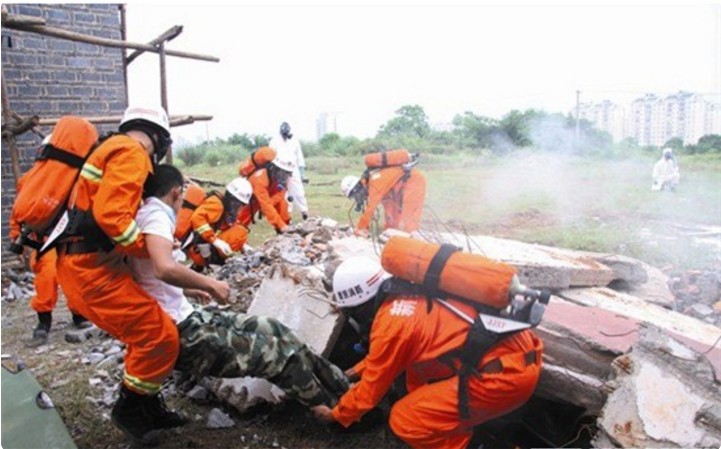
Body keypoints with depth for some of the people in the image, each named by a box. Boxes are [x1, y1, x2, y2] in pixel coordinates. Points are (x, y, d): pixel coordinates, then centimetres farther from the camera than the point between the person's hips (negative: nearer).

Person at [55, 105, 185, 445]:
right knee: (158, 336, -10)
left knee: (147, 332, 16)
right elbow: (111, 214, -24)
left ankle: (146, 406, 25)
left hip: (86, 264, 11)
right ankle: (129, 409, 9)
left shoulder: (113, 150, 23)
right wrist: (151, 249, -14)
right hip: (91, 268, -11)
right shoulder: (131, 153, -10)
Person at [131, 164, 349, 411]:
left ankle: (341, 387, 13)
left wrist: (188, 289, 31)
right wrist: (211, 284, -20)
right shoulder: (155, 215, -17)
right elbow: (165, 268, -37)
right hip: (179, 335, -10)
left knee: (272, 329, 7)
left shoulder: (146, 215, 13)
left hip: (182, 318, 10)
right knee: (282, 354, -8)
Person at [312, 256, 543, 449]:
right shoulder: (409, 295, 13)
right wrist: (358, 369, 44)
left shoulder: (391, 324, -11)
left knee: (405, 420, -3)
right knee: (416, 366, 22)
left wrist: (336, 414, 21)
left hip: (507, 373, -9)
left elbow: (371, 389, 4)